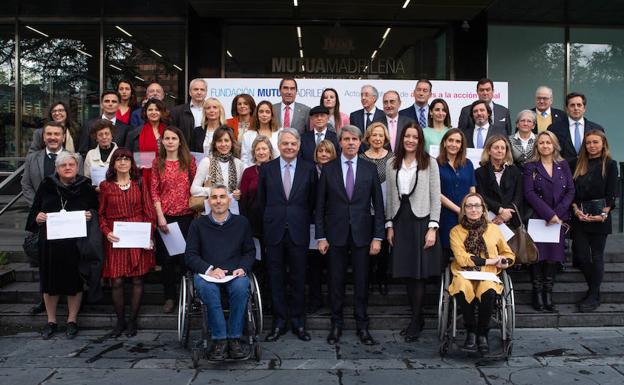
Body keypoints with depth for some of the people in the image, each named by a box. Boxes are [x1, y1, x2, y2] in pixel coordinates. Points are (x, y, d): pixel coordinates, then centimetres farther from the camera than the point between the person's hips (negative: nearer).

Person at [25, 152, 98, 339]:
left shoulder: (86, 187, 2)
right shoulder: (46, 186, 5)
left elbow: (97, 210, 9)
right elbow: (34, 211, 10)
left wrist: (90, 215, -12)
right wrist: (37, 217, -11)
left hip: (75, 244, -1)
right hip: (49, 243, 1)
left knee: (74, 281, 6)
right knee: (50, 281, 8)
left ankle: (72, 320, 22)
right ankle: (51, 321, 24)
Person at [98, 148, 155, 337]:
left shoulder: (139, 184, 8)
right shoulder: (105, 186, 8)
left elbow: (149, 212, 6)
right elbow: (100, 214, 8)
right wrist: (107, 232, -8)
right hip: (115, 239, 0)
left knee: (137, 279, 1)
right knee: (116, 281, -2)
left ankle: (132, 321, 13)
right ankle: (120, 321, 13)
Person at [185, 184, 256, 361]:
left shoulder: (241, 222, 15)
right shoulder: (198, 224, 12)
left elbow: (250, 251, 16)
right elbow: (190, 255, 5)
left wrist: (243, 268, -6)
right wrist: (209, 269, -13)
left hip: (234, 273, 1)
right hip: (206, 273, 0)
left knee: (241, 286, -34)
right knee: (208, 288, -36)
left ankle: (234, 338, -22)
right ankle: (219, 339, -27)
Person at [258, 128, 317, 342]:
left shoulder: (309, 169, 2)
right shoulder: (267, 169, 4)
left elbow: (312, 201, 6)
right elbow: (261, 201, 9)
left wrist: (304, 223, 6)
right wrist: (269, 223, 8)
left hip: (298, 232, 0)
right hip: (274, 231, 1)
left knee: (298, 278, 7)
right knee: (276, 279, 7)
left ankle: (297, 322, 20)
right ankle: (279, 322, 18)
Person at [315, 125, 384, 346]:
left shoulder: (370, 169, 4)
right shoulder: (328, 169, 3)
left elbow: (378, 205, 3)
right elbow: (320, 205, 2)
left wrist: (378, 236, -2)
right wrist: (320, 237, -3)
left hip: (361, 234, 0)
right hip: (336, 234, 0)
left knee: (362, 282, 6)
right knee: (336, 282, 6)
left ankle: (362, 325, 18)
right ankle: (336, 324, 19)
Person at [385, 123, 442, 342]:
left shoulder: (430, 163, 0)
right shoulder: (392, 164, 10)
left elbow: (435, 198, -3)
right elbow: (390, 196, 13)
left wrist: (432, 228, -10)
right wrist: (389, 225, 7)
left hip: (421, 220, -3)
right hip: (400, 220, 3)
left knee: (419, 272, -3)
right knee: (407, 273, 5)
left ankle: (415, 322, 7)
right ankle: (417, 317, 18)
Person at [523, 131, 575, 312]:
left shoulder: (563, 165, 12)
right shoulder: (530, 167, 3)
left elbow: (570, 191, 5)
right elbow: (529, 193, -7)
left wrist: (557, 213, -9)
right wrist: (549, 214, -14)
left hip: (559, 219, 2)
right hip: (537, 218, -2)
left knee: (554, 255, 1)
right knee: (538, 255, -5)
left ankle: (548, 294, 8)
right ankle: (537, 293, 5)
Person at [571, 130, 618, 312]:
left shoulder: (610, 164, 1)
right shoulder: (578, 165, 10)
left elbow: (611, 193, -4)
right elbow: (572, 191, 7)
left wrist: (603, 214, -15)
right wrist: (576, 210, -8)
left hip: (600, 218, -3)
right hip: (579, 217, 3)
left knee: (597, 256, 2)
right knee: (580, 256, 0)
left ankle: (594, 296, 11)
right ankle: (593, 289, 21)